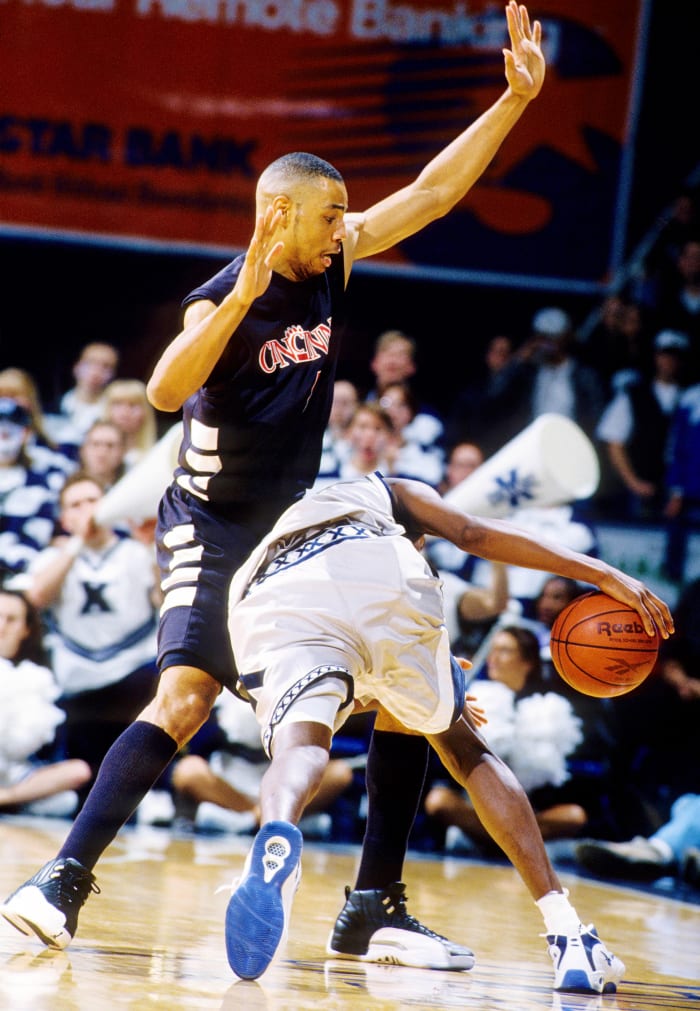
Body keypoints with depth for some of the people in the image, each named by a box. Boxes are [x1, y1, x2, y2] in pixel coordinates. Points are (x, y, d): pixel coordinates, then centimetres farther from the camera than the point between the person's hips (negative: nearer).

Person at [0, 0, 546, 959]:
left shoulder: (334, 262, 2)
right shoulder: (222, 296, -17)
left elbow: (434, 191, 4)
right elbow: (164, 391, -34)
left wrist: (514, 98, -3)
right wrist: (244, 294, -42)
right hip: (215, 527, -7)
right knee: (185, 698, -25)